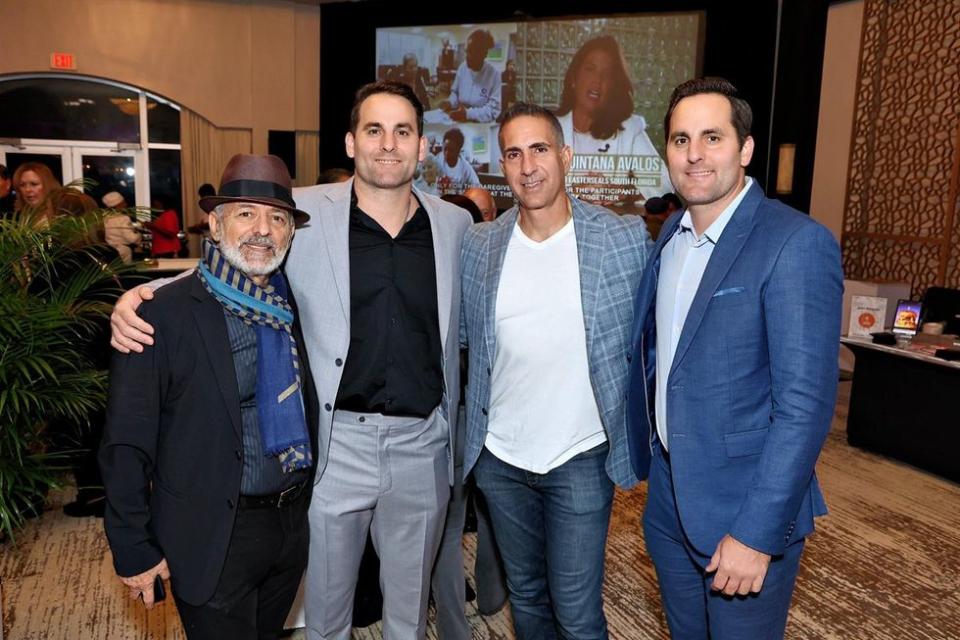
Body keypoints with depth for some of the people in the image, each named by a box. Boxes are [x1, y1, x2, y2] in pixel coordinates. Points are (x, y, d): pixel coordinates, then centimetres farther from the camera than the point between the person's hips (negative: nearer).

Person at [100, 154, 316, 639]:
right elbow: (126, 444, -13)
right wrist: (133, 550, -9)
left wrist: (305, 500, 6)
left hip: (293, 521, 6)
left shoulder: (293, 304, 1)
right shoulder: (165, 314, -16)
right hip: (213, 539, -5)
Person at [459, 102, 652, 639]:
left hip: (581, 459, -3)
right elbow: (464, 335, 9)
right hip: (500, 457, 3)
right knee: (525, 595, 22)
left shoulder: (625, 238, -11)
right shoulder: (479, 244, -3)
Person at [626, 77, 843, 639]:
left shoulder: (797, 244, -19)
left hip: (746, 507, -6)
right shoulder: (670, 235, 4)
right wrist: (645, 455, 9)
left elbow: (806, 402, -22)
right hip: (670, 493, 6)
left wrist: (757, 533, -22)